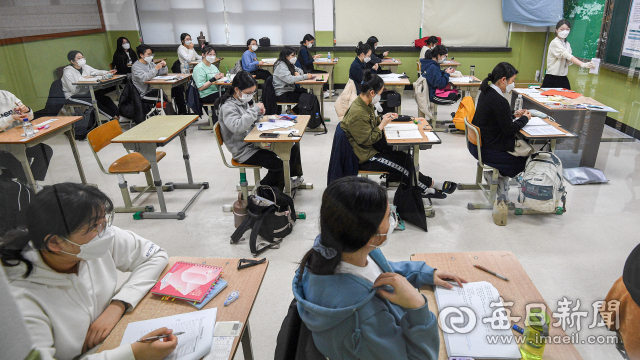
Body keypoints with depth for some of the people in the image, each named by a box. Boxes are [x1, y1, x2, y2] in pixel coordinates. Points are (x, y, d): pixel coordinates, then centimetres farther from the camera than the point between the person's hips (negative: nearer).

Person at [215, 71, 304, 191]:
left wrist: (258, 114, -3)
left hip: (255, 142, 9)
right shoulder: (227, 107, -18)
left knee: (293, 147, 5)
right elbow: (237, 127, -35)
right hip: (244, 151, -9)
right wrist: (254, 109, -28)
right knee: (279, 165, -23)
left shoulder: (244, 100, 8)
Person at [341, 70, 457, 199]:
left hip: (370, 147, 10)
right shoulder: (357, 113, -28)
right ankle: (430, 185, 12)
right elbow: (367, 140, -24)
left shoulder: (363, 104, 4)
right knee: (402, 163, -6)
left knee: (404, 157, 1)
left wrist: (382, 118, 4)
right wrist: (382, 124, -16)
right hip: (364, 156, -10)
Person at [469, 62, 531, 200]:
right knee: (524, 159, 11)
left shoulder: (486, 92, 3)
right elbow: (509, 129, -17)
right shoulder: (499, 101, -26)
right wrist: (524, 119, -2)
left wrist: (514, 114, 11)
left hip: (476, 144, 9)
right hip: (488, 150, -9)